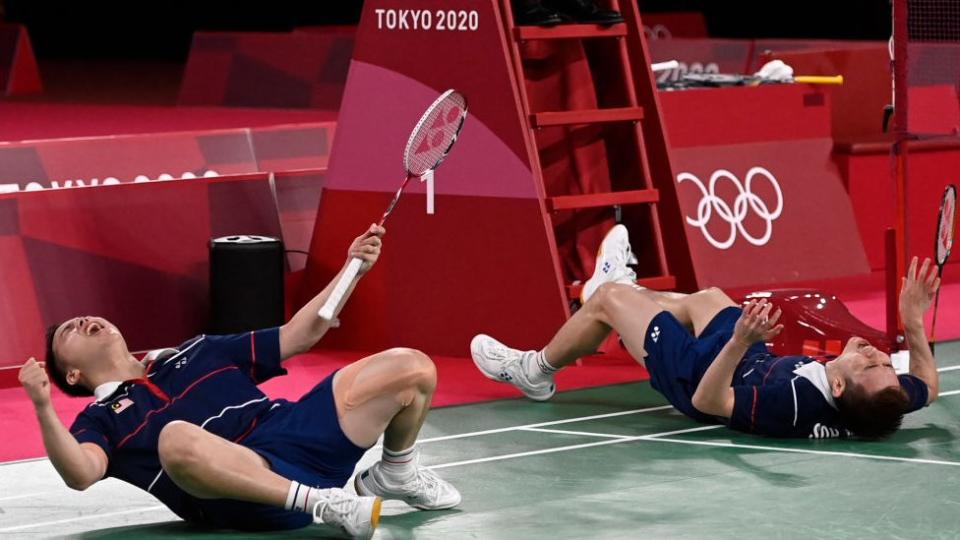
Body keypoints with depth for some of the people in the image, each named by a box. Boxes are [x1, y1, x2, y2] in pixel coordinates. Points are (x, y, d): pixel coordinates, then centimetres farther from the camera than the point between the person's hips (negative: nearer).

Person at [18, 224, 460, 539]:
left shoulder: (197, 352, 31)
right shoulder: (100, 421, 15)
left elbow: (296, 337, 30)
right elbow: (80, 474, -8)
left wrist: (352, 269, 21)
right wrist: (44, 408, -24)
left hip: (297, 431, 6)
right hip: (244, 495, -6)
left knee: (412, 369, -3)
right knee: (178, 437, -41)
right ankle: (323, 504, -35)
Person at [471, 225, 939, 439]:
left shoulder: (789, 405, -48)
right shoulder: (885, 401, -33)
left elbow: (708, 401, -36)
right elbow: (927, 386, -9)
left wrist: (739, 342, -50)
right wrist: (913, 322, -19)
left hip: (701, 376, -6)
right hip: (756, 367, 6)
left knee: (607, 296, 10)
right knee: (707, 297, 31)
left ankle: (535, 371, 41)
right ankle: (630, 294, 66)